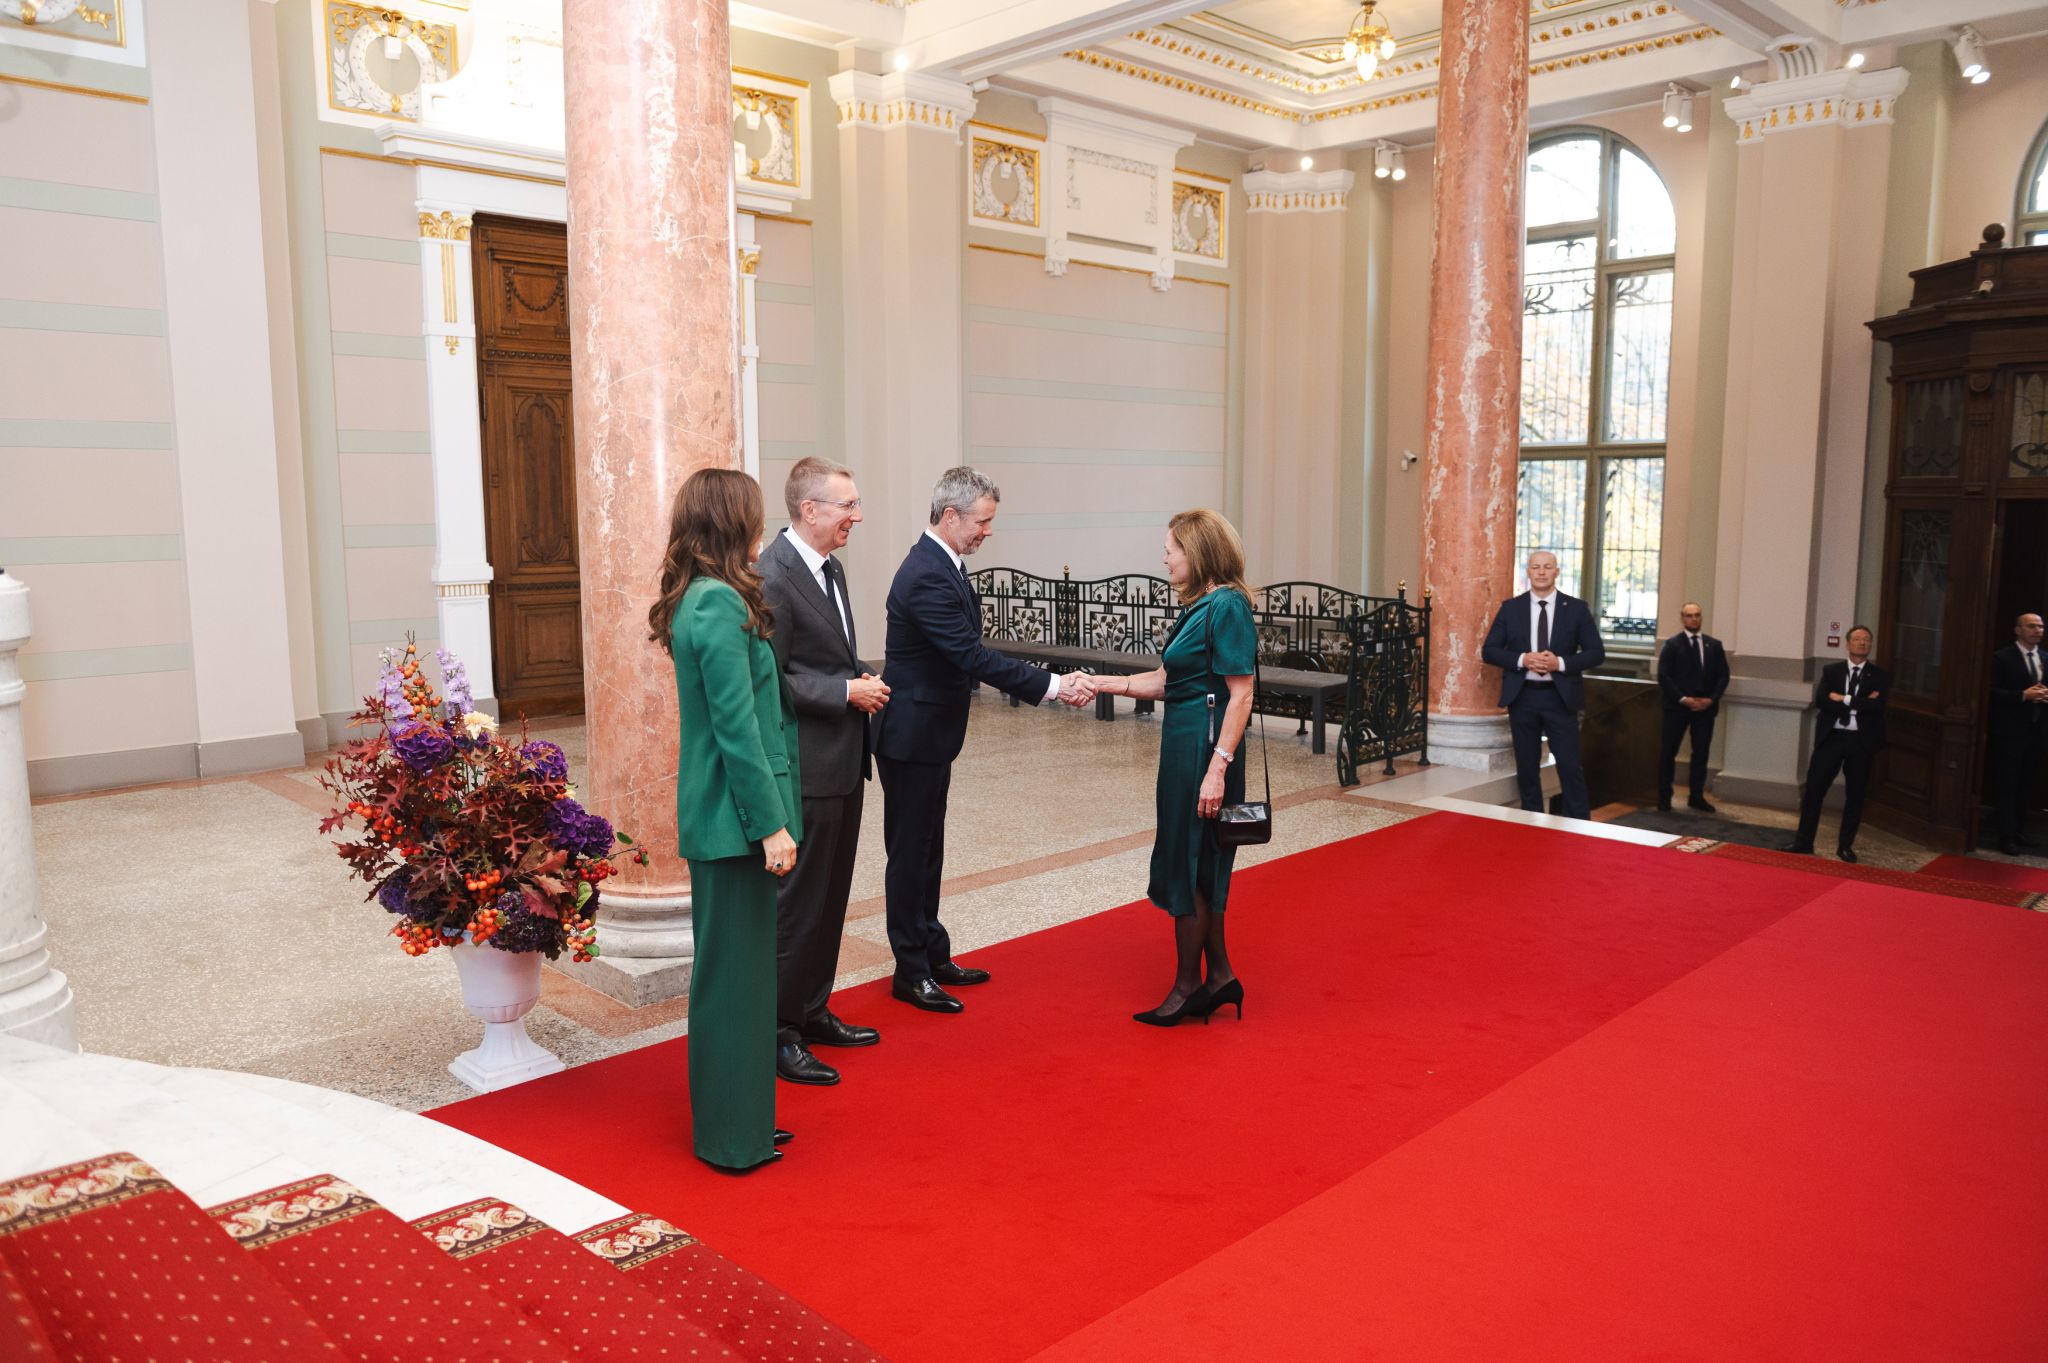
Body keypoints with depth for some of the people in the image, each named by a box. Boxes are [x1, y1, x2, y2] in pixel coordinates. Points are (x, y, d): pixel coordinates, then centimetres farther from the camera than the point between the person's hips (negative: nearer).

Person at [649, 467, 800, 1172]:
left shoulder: (699, 600, 11)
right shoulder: (721, 605, -19)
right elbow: (737, 728, -21)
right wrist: (770, 824, -18)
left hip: (717, 814, 10)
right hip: (735, 815, -10)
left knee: (730, 967, 18)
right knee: (736, 969, 1)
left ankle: (734, 1115, 32)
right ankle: (734, 1135, 15)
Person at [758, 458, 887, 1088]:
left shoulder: (828, 568, 12)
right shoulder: (771, 577, -18)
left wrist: (862, 683, 5)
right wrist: (849, 692, -18)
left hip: (842, 763, 9)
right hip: (804, 770, -9)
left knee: (830, 897, 18)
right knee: (796, 902, 0)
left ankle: (813, 1011, 32)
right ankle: (777, 1033, 13)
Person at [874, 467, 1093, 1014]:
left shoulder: (941, 565, 8)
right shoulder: (926, 577, -24)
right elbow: (973, 657, -28)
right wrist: (1053, 685, -25)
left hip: (931, 732, 10)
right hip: (911, 736, -10)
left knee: (926, 849, 18)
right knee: (910, 851, 2)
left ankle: (934, 955, 30)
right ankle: (911, 973, 13)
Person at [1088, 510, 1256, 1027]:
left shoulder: (1226, 606, -16)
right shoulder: (1199, 606, 13)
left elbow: (1241, 695, -20)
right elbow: (1164, 681, 15)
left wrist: (1217, 769, -24)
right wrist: (1099, 683, 9)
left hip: (1204, 746, -10)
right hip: (1183, 745, 10)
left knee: (1186, 866, 1)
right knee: (1198, 867, 15)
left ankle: (1188, 984, 14)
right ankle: (1218, 975, 26)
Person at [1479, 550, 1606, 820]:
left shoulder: (1576, 608, 3)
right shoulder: (1510, 608, 5)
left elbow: (1596, 653, 2)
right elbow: (1489, 651, 3)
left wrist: (1561, 663, -14)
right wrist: (1522, 660, -13)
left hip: (1560, 696, -1)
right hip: (1522, 696, 2)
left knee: (1570, 766, -4)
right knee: (1527, 766, 8)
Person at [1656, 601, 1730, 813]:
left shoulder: (1714, 645, 9)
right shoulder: (1672, 644, 0)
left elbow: (1723, 675, 7)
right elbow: (1663, 676, -6)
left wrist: (1711, 699, -7)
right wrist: (1683, 699, -14)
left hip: (1705, 706, 3)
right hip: (1677, 706, -3)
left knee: (1701, 752, 6)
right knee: (1669, 752, 0)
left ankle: (1697, 797, 15)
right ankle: (1664, 796, 8)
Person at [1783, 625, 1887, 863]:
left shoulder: (1879, 676, 4)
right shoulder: (1831, 671, 8)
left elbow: (1877, 705, -12)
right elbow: (1820, 699, -8)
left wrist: (1844, 699, -11)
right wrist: (1859, 704, -14)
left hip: (1861, 741, 0)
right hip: (1832, 737, 0)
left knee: (1855, 795, 6)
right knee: (1813, 789, -2)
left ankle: (1845, 845, 17)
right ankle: (1803, 841, 6)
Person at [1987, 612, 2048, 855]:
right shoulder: (2002, 658, -6)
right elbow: (1992, 692, -12)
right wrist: (2024, 695, -21)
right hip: (2011, 731, -6)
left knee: (2025, 785, 13)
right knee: (2007, 786, 0)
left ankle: (2019, 832, 22)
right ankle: (2007, 837, 3)